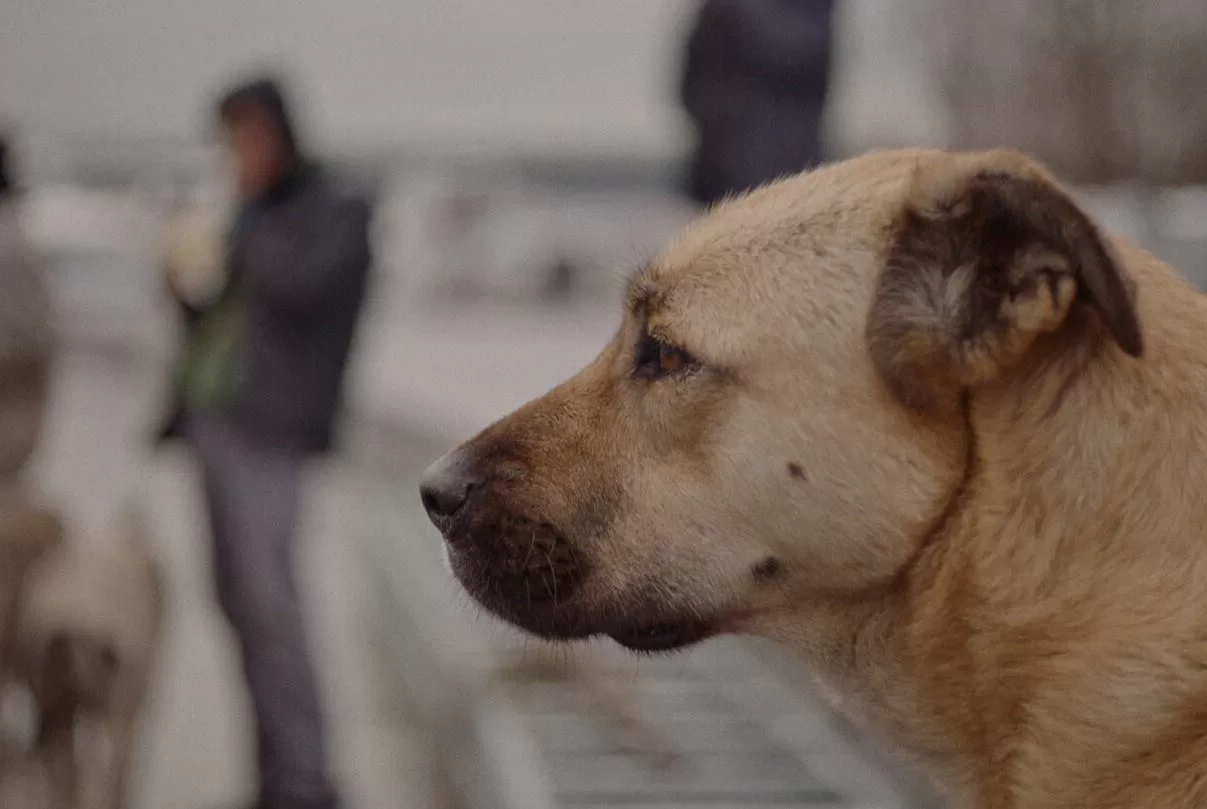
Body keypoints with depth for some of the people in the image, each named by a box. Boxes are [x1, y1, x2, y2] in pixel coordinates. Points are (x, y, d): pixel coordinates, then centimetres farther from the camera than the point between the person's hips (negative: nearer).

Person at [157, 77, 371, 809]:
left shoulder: (335, 216, 0)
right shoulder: (255, 220, 21)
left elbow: (295, 284, -17)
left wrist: (247, 214, -5)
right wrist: (189, 294, 6)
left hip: (267, 428, -8)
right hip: (214, 424, 8)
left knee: (265, 597, -16)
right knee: (239, 600, 6)